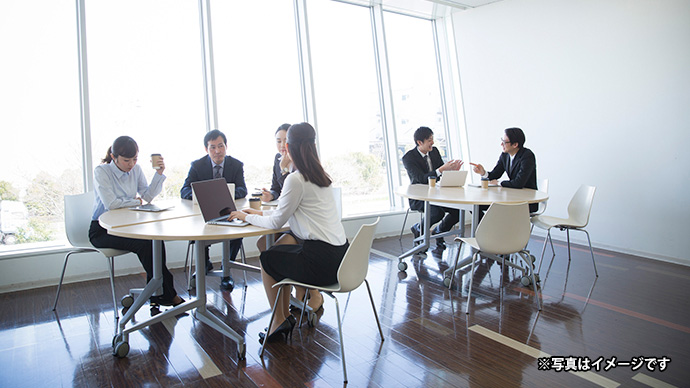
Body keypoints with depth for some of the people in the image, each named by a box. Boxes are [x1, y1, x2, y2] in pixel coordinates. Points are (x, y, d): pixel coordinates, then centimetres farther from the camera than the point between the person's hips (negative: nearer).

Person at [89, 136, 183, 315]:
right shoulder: (101, 171, -10)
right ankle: (169, 295, -16)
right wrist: (136, 201, -6)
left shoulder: (135, 169, 6)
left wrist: (159, 173, -11)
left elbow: (148, 196, -1)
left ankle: (156, 299, -16)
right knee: (144, 244, -30)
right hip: (102, 230, -5)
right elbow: (111, 203, -19)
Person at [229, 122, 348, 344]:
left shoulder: (296, 179, -14)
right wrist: (262, 212, 26)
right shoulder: (321, 176, 11)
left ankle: (279, 322, 24)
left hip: (323, 261, -8)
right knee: (281, 248, 25)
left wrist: (248, 217, 11)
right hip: (340, 254, 8)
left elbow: (277, 222, -5)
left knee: (267, 258, 15)